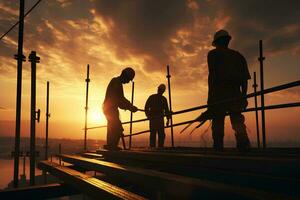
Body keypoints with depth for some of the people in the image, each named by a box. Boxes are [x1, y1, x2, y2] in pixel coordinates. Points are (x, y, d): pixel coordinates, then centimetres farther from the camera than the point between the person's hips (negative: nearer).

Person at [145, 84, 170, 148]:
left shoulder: (164, 99, 17)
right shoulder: (152, 97, 6)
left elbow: (166, 110, 16)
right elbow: (146, 107, 1)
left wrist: (168, 119, 5)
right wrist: (148, 116, -13)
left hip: (160, 119, 4)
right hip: (153, 118, -3)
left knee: (162, 134, -4)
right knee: (153, 133, -11)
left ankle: (160, 147, 0)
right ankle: (152, 147, -11)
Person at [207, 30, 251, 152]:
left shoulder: (213, 54, 7)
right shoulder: (238, 56, 20)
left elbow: (212, 75, -6)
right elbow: (245, 78, 12)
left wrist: (210, 96, -9)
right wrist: (243, 96, 14)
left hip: (218, 94, -3)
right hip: (235, 94, 4)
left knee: (218, 123, 2)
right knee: (238, 122, 5)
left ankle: (218, 148, 0)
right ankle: (244, 146, -12)